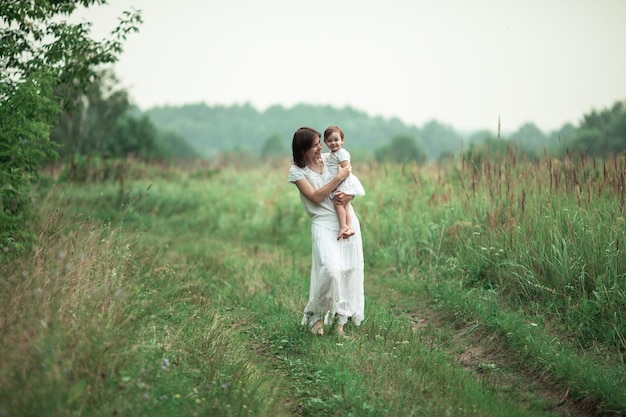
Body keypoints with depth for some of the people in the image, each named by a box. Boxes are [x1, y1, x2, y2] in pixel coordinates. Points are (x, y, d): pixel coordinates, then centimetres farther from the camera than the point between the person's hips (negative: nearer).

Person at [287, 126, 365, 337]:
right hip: (324, 223, -5)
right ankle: (317, 315, 1)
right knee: (331, 270, -22)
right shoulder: (297, 171, -4)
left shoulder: (330, 159, 7)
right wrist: (339, 177, -15)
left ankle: (341, 320, 15)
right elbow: (316, 197, -13)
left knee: (350, 270, 3)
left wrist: (348, 195, -12)